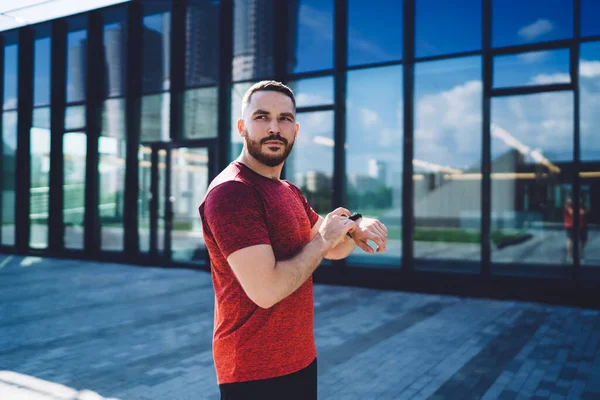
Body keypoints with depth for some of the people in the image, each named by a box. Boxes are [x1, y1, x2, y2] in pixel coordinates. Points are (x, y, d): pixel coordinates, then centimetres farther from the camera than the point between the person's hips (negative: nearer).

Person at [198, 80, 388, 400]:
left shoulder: (291, 192, 9)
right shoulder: (231, 192, -22)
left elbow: (334, 250, 13)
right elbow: (265, 290, -29)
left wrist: (355, 227, -8)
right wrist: (322, 240, -16)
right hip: (255, 371, -9)